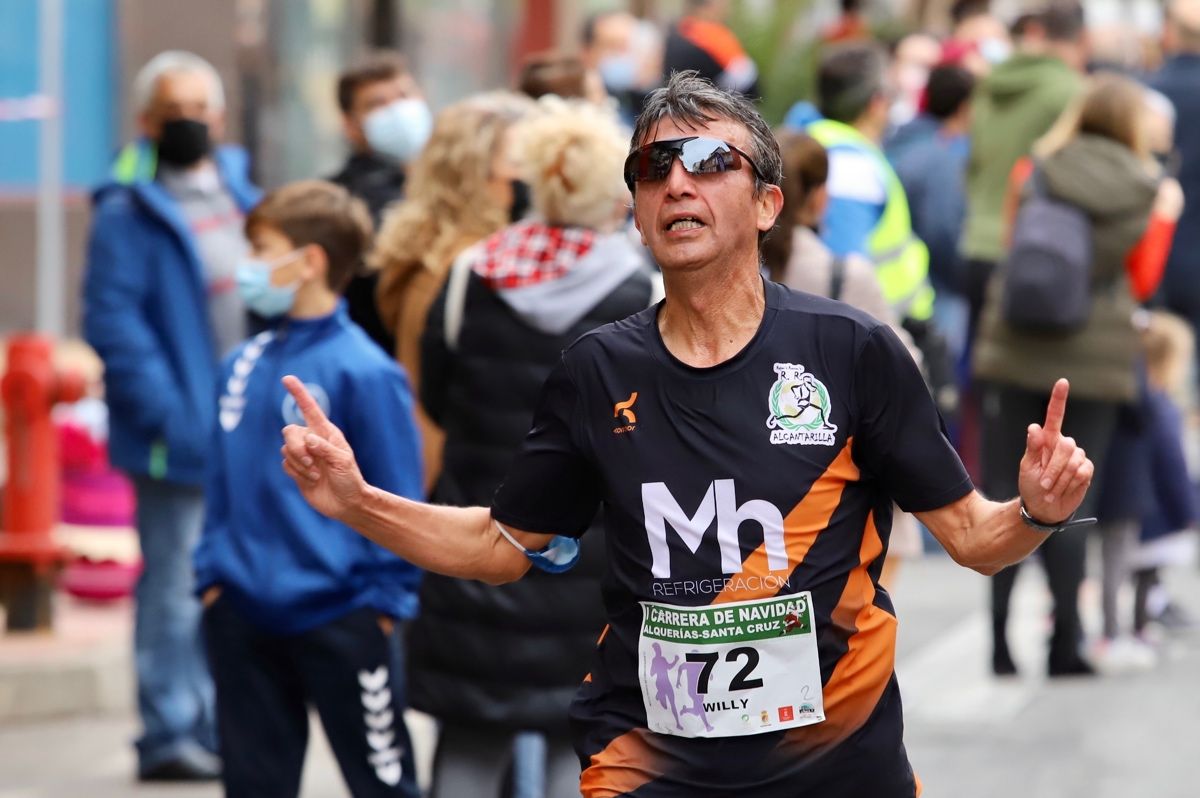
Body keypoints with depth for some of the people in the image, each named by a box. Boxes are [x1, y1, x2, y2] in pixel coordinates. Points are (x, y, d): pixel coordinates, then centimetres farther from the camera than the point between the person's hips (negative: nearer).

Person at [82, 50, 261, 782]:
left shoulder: (240, 194, 12)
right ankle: (169, 734, 2)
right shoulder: (128, 213, -9)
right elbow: (113, 322, -15)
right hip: (181, 439, -7)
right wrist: (166, 412, -20)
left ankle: (216, 726, 22)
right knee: (176, 589, -5)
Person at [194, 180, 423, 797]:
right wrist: (213, 573, 9)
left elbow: (396, 499, -11)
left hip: (340, 619, -6)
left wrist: (385, 601, -11)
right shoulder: (243, 366, 5)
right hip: (245, 617, 6)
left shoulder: (363, 371, -14)